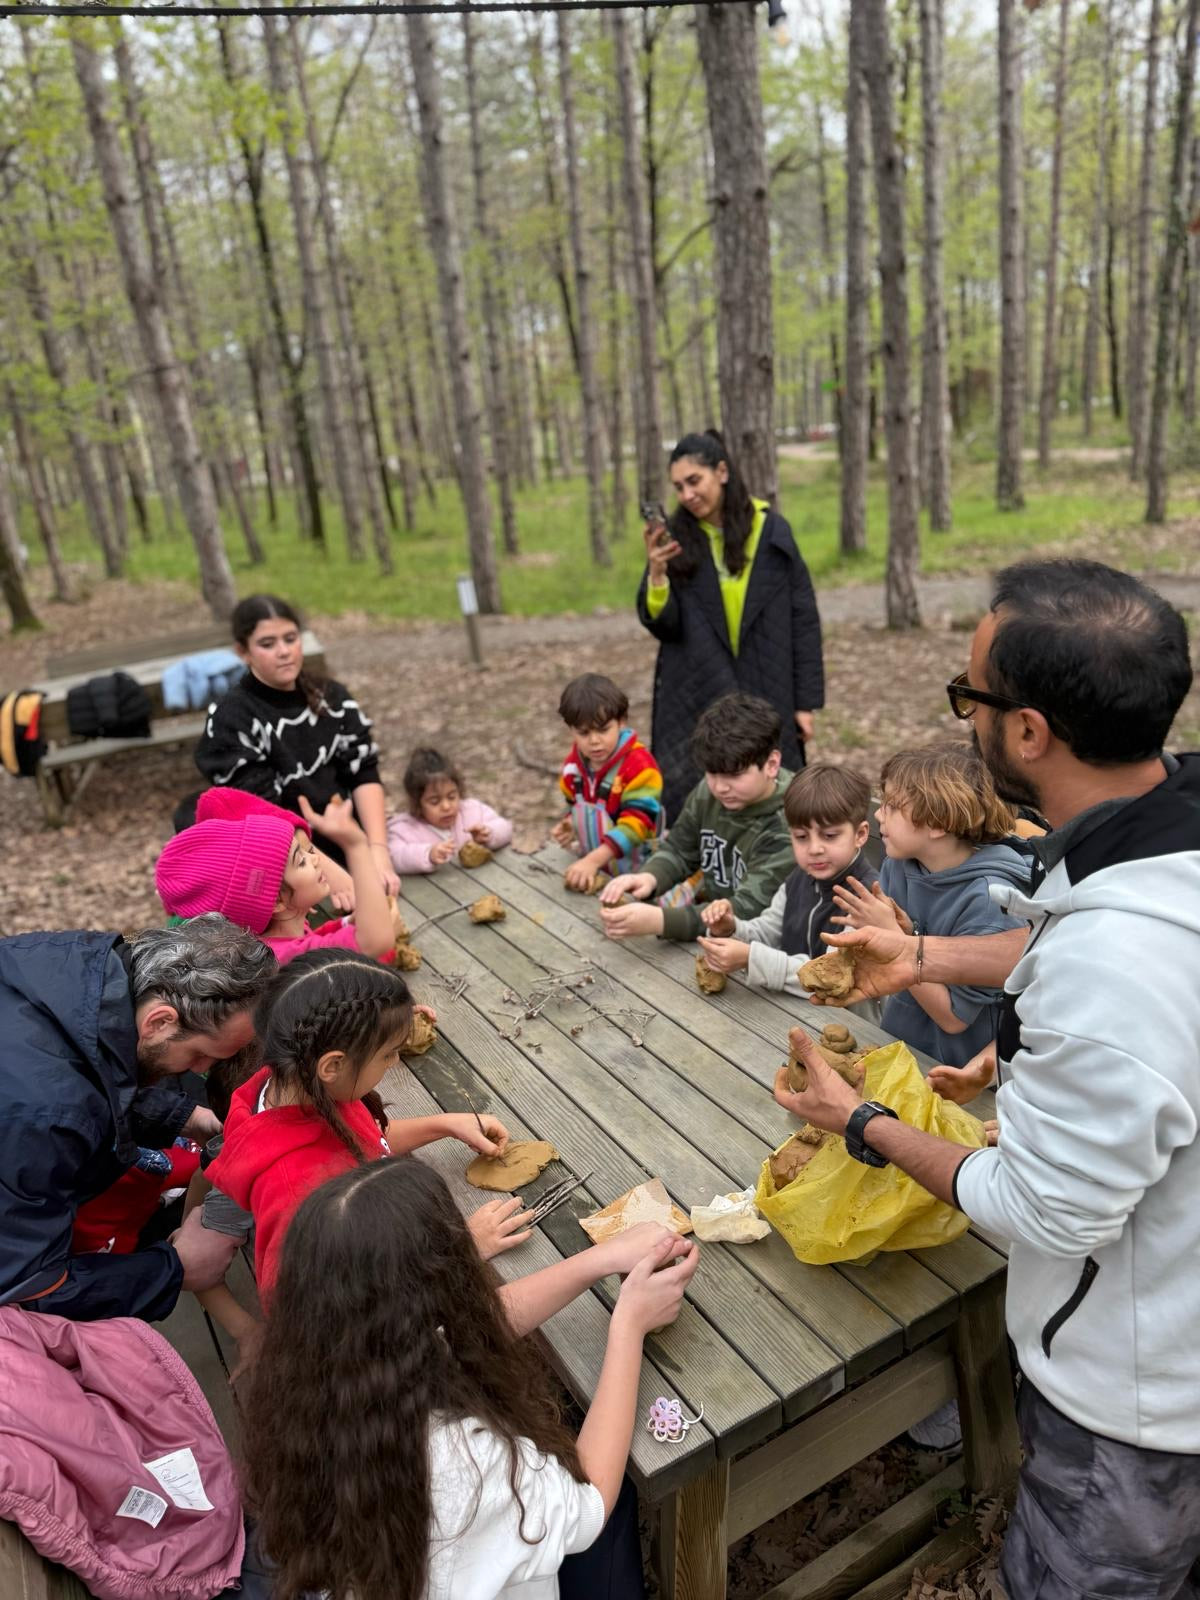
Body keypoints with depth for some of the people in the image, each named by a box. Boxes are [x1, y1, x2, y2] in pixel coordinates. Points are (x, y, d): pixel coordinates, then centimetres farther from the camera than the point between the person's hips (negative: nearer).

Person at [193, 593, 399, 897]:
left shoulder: (332, 698, 4)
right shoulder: (231, 719, -10)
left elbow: (363, 774, -3)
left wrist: (378, 851, -18)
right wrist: (331, 876, -25)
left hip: (347, 844, 4)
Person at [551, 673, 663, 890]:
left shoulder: (639, 765, -19)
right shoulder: (574, 764, 2)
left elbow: (637, 822, -27)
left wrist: (593, 860, -36)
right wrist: (569, 825, -5)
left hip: (631, 857, -6)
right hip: (595, 852, 6)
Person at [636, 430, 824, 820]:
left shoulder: (772, 531, -2)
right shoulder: (674, 536, -1)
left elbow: (803, 617, 1)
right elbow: (661, 624, -5)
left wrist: (806, 700, 0)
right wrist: (657, 574, -24)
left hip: (767, 697, 0)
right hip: (695, 701, 0)